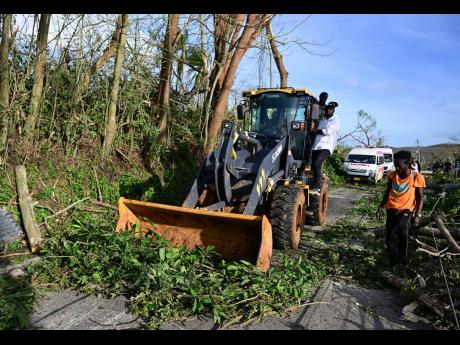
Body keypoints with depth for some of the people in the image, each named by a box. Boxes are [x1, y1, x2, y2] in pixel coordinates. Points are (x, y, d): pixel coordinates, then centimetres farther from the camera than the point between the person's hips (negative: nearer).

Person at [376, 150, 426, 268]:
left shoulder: (416, 177, -7)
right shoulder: (392, 175, 4)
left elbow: (420, 198, -1)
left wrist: (418, 215, -10)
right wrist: (380, 208, 10)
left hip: (406, 210, -4)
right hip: (392, 210, 4)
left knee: (402, 228, -32)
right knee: (391, 240, 2)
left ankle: (402, 262, -13)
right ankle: (393, 264, 21)